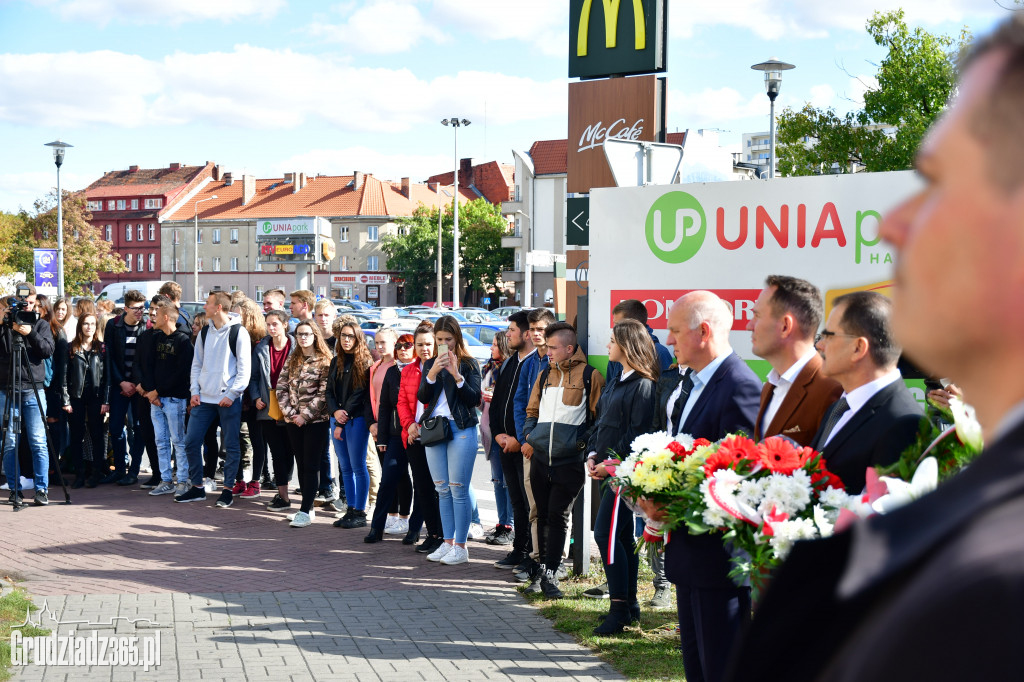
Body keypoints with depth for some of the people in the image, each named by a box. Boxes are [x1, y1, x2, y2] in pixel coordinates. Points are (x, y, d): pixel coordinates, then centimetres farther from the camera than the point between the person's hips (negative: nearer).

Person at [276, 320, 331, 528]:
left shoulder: (324, 362, -6)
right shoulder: (292, 361, 12)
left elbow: (323, 393, -12)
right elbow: (281, 387, 8)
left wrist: (305, 415, -14)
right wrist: (289, 412, -5)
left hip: (315, 420, -6)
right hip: (293, 421, 6)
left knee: (310, 466, -5)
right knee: (301, 465, 10)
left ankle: (305, 511, -6)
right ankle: (308, 508, 17)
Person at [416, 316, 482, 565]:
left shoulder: (468, 364, 0)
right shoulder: (430, 364, 11)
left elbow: (475, 399, -9)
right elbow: (423, 397, 1)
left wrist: (457, 376, -20)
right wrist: (433, 373, -14)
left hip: (461, 429, -5)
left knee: (458, 490, -5)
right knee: (442, 490, 9)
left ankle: (460, 546, 1)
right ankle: (448, 542, 17)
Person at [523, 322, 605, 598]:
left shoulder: (589, 376, -4)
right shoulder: (545, 376, 14)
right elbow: (532, 411, 23)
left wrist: (585, 441, -12)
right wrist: (528, 437, 9)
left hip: (570, 461, -5)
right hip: (540, 458, 5)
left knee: (558, 516, -4)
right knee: (543, 514, 11)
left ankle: (550, 573, 1)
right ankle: (544, 567, 21)